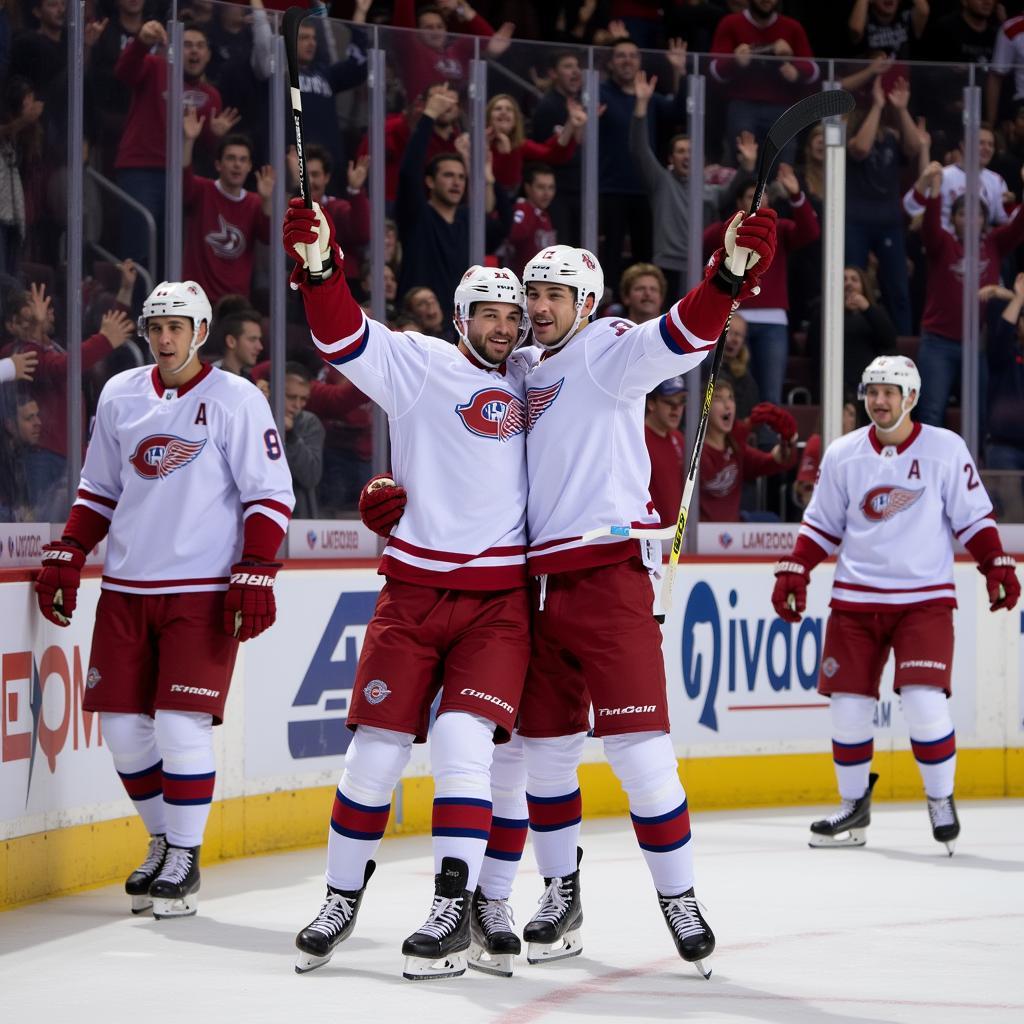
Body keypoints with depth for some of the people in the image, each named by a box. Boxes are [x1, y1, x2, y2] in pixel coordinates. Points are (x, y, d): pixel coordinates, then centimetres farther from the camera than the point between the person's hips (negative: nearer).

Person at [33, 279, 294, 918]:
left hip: (202, 591, -5)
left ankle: (185, 859, 4)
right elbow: (98, 491, 19)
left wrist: (255, 576, -13)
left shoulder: (236, 400, -5)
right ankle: (165, 840, 24)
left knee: (180, 726, -11)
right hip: (125, 589, 5)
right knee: (123, 727, 3)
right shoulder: (120, 397, 10)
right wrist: (66, 558, 11)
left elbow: (271, 495, -5)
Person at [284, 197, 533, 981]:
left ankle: (457, 908, -9)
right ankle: (343, 898, 16)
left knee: (462, 738, -13)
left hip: (501, 593, 1)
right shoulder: (418, 364, 1)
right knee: (377, 744, 1)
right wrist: (319, 266, -29)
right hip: (416, 586, -1)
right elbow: (344, 334, -14)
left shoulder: (529, 380, 10)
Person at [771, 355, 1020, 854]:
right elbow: (821, 525, 12)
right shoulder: (842, 454, 4)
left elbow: (973, 517, 3)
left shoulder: (946, 449, -2)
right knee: (848, 707, 1)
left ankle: (941, 800, 6)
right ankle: (854, 808, 19)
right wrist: (793, 572, 3)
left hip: (925, 597, -3)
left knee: (924, 701, -15)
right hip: (855, 600, 3)